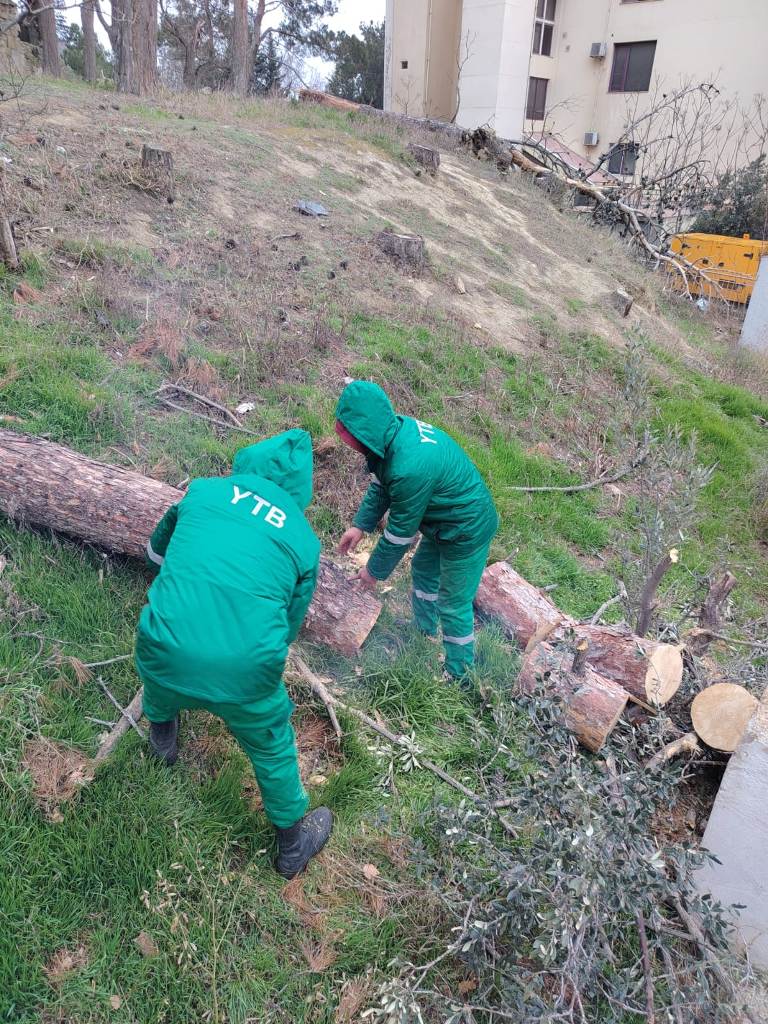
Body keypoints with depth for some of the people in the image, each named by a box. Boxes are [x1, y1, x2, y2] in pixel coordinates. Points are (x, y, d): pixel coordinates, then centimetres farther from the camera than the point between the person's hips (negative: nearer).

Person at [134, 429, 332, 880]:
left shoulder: (204, 489, 7)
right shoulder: (304, 538, 5)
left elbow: (157, 552, 24)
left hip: (166, 652, 2)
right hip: (244, 670, -1)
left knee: (162, 699, 38)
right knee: (272, 747, 27)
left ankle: (162, 736, 71)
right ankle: (294, 844, 49)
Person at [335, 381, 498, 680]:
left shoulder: (410, 468, -39)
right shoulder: (398, 429, -12)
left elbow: (401, 531, -24)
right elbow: (380, 485, 6)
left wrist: (374, 571, -10)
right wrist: (360, 525, 2)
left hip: (467, 531, -9)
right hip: (445, 520, 10)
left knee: (454, 603, 6)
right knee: (423, 570, 27)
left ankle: (459, 672, 27)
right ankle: (426, 634, 50)